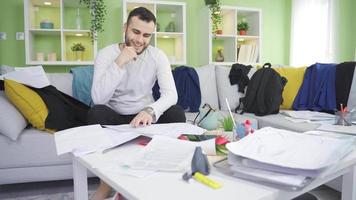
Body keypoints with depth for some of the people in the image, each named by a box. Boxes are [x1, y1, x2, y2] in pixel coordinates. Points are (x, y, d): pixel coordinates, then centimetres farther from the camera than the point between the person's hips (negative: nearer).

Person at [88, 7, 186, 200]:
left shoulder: (158, 56, -6)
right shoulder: (106, 54, -10)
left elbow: (171, 93, -20)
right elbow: (98, 99, -24)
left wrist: (151, 111, -41)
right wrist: (119, 63, -31)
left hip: (144, 116, 2)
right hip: (114, 117, -2)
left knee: (177, 113, -24)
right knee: (96, 113, -33)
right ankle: (107, 182, -13)